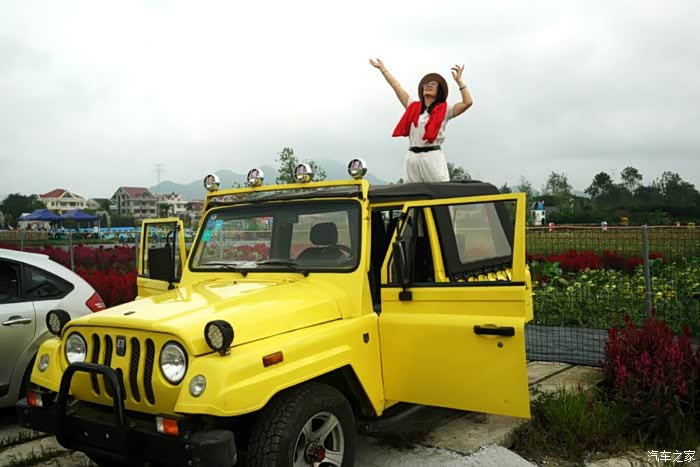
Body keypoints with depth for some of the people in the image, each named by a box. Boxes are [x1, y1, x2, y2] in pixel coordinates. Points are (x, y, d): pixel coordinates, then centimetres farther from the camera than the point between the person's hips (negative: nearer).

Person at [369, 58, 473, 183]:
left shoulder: (444, 110, 5)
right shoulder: (414, 107, 16)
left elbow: (468, 102, -5)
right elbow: (397, 87, 22)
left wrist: (458, 80, -7)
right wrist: (382, 68, 27)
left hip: (433, 157, -4)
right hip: (412, 158, 4)